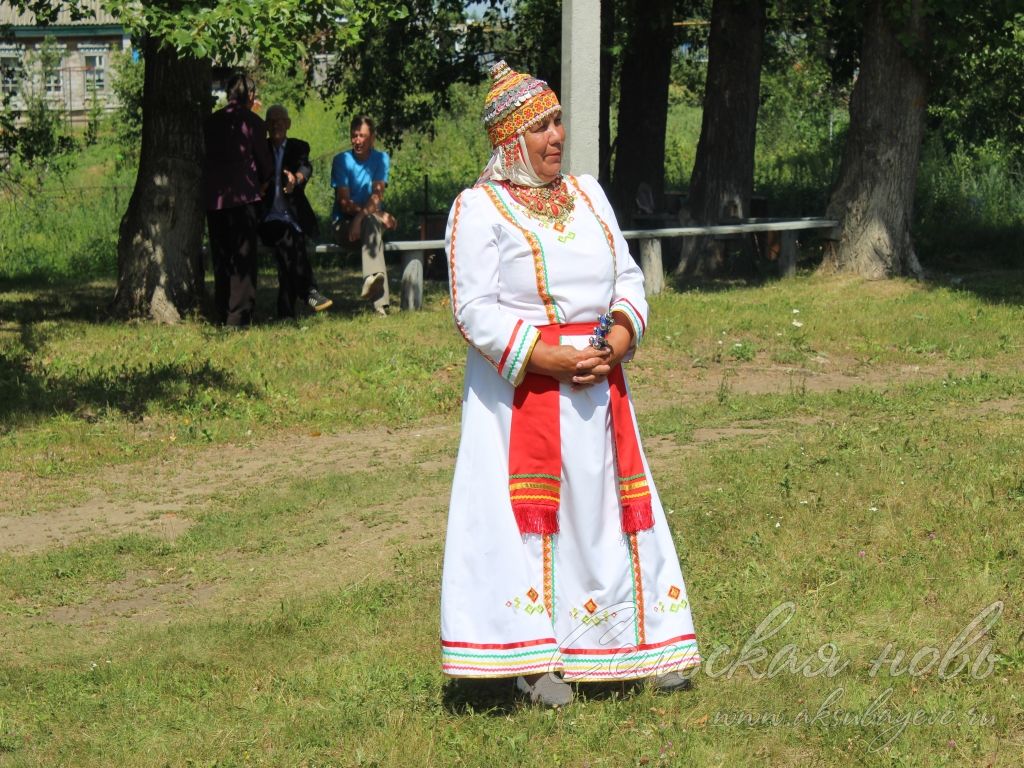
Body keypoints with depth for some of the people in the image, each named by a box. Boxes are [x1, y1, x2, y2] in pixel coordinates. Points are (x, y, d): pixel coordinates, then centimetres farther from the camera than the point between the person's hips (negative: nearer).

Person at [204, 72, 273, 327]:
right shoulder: (252, 122, -4)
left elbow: (208, 157, 15)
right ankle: (239, 315, -8)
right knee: (243, 257, -3)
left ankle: (223, 316, 14)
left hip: (213, 199, 5)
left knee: (221, 258, 12)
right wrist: (263, 183, 21)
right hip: (244, 197, -5)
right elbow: (265, 163, 1)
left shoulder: (211, 122, 9)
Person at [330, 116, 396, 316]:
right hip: (344, 222, -2)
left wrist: (360, 217, -29)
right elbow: (344, 202, -9)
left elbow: (377, 196, -10)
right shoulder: (342, 160, -1)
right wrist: (379, 214, -20)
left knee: (370, 223, -35)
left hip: (371, 218, 2)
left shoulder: (381, 159, 4)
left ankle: (372, 279, -51)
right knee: (372, 222, -35)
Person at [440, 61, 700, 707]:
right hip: (522, 387, -5)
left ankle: (644, 639, 16)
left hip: (598, 384, 5)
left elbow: (628, 274, 13)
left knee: (609, 505, 9)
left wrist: (623, 332, -6)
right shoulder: (479, 209, -6)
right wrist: (544, 357, -19)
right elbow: (475, 309, -11)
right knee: (531, 509, -3)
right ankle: (535, 659, 2)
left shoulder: (587, 195, 13)